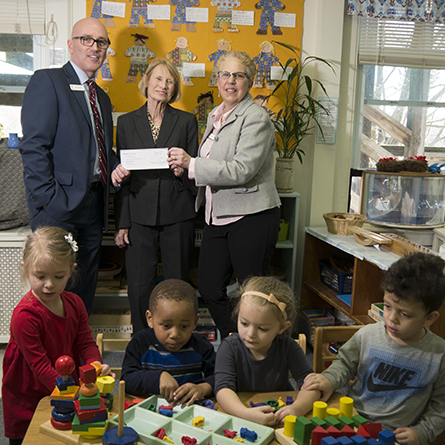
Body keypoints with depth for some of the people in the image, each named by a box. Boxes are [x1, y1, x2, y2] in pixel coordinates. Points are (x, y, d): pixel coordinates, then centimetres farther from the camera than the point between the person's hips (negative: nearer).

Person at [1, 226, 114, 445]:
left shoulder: (74, 303, -3)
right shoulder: (24, 316, -24)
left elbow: (86, 343, 1)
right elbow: (40, 365, -24)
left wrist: (95, 365, -21)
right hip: (28, 404, -5)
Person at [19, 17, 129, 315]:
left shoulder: (102, 97, 20)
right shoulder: (47, 81, -5)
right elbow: (33, 146, -13)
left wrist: (115, 168, 3)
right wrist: (48, 198, -18)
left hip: (94, 201, 8)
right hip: (59, 203, -7)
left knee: (85, 285, 13)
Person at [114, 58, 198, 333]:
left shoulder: (186, 121, 8)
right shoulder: (127, 122, 10)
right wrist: (122, 222, 3)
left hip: (177, 215, 0)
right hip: (140, 215, 1)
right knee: (140, 287, 2)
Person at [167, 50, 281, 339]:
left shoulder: (256, 118, -11)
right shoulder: (215, 116, 16)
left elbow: (241, 171, -22)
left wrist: (192, 164, -18)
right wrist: (185, 164, 8)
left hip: (251, 217, -8)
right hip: (219, 217, 8)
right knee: (209, 289, 8)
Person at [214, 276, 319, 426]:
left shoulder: (288, 348, -12)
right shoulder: (230, 347, -15)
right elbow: (223, 388, -24)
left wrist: (297, 408, -35)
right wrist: (246, 413, -43)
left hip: (279, 418, 2)